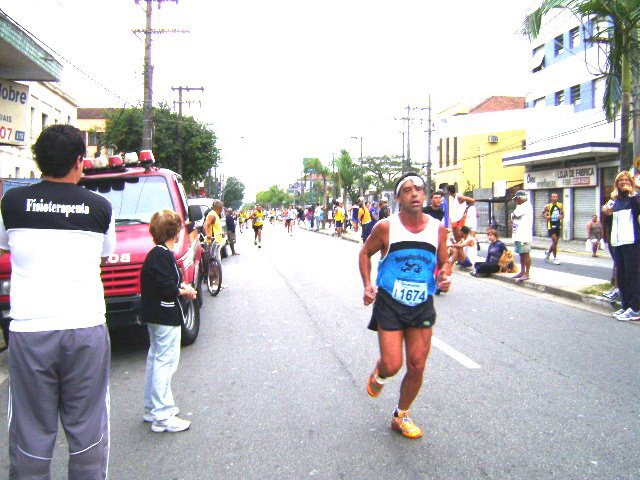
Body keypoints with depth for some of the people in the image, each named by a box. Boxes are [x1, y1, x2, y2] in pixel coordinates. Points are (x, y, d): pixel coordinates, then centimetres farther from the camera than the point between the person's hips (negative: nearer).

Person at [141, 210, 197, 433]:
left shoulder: (156, 253, 11)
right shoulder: (163, 255, -19)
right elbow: (167, 289, -24)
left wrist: (181, 286, 3)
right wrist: (184, 291, -9)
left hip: (155, 316, 11)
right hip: (166, 317, -11)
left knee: (155, 360, 18)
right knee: (166, 362, -6)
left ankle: (151, 408, 29)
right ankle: (162, 416, -1)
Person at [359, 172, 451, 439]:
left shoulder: (438, 229, -3)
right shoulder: (386, 227, -11)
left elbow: (444, 261, 12)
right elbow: (365, 253, 4)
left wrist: (445, 276, -10)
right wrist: (367, 285, -7)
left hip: (422, 305, 3)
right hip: (390, 304, -3)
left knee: (417, 367, 7)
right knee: (392, 366, -7)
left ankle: (401, 416, 31)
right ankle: (378, 375, 33)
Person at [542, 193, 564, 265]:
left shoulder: (560, 205, 6)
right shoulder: (548, 206, -5)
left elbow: (563, 214, 14)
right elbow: (542, 214, 4)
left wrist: (561, 216, -8)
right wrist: (546, 217, -15)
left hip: (558, 226, 5)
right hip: (551, 226, -5)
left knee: (555, 242, 9)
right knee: (554, 241, -11)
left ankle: (548, 252, 34)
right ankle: (555, 258, -1)